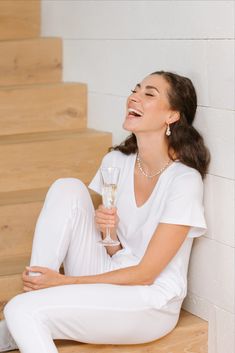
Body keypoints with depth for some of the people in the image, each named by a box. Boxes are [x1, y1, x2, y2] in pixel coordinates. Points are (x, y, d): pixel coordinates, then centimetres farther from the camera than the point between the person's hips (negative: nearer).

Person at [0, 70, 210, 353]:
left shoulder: (185, 181, -17)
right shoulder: (116, 162, 2)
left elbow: (146, 274, -16)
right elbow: (115, 252, 9)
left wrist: (64, 281, -16)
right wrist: (107, 230, -14)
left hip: (151, 306, -6)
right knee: (67, 189, -13)